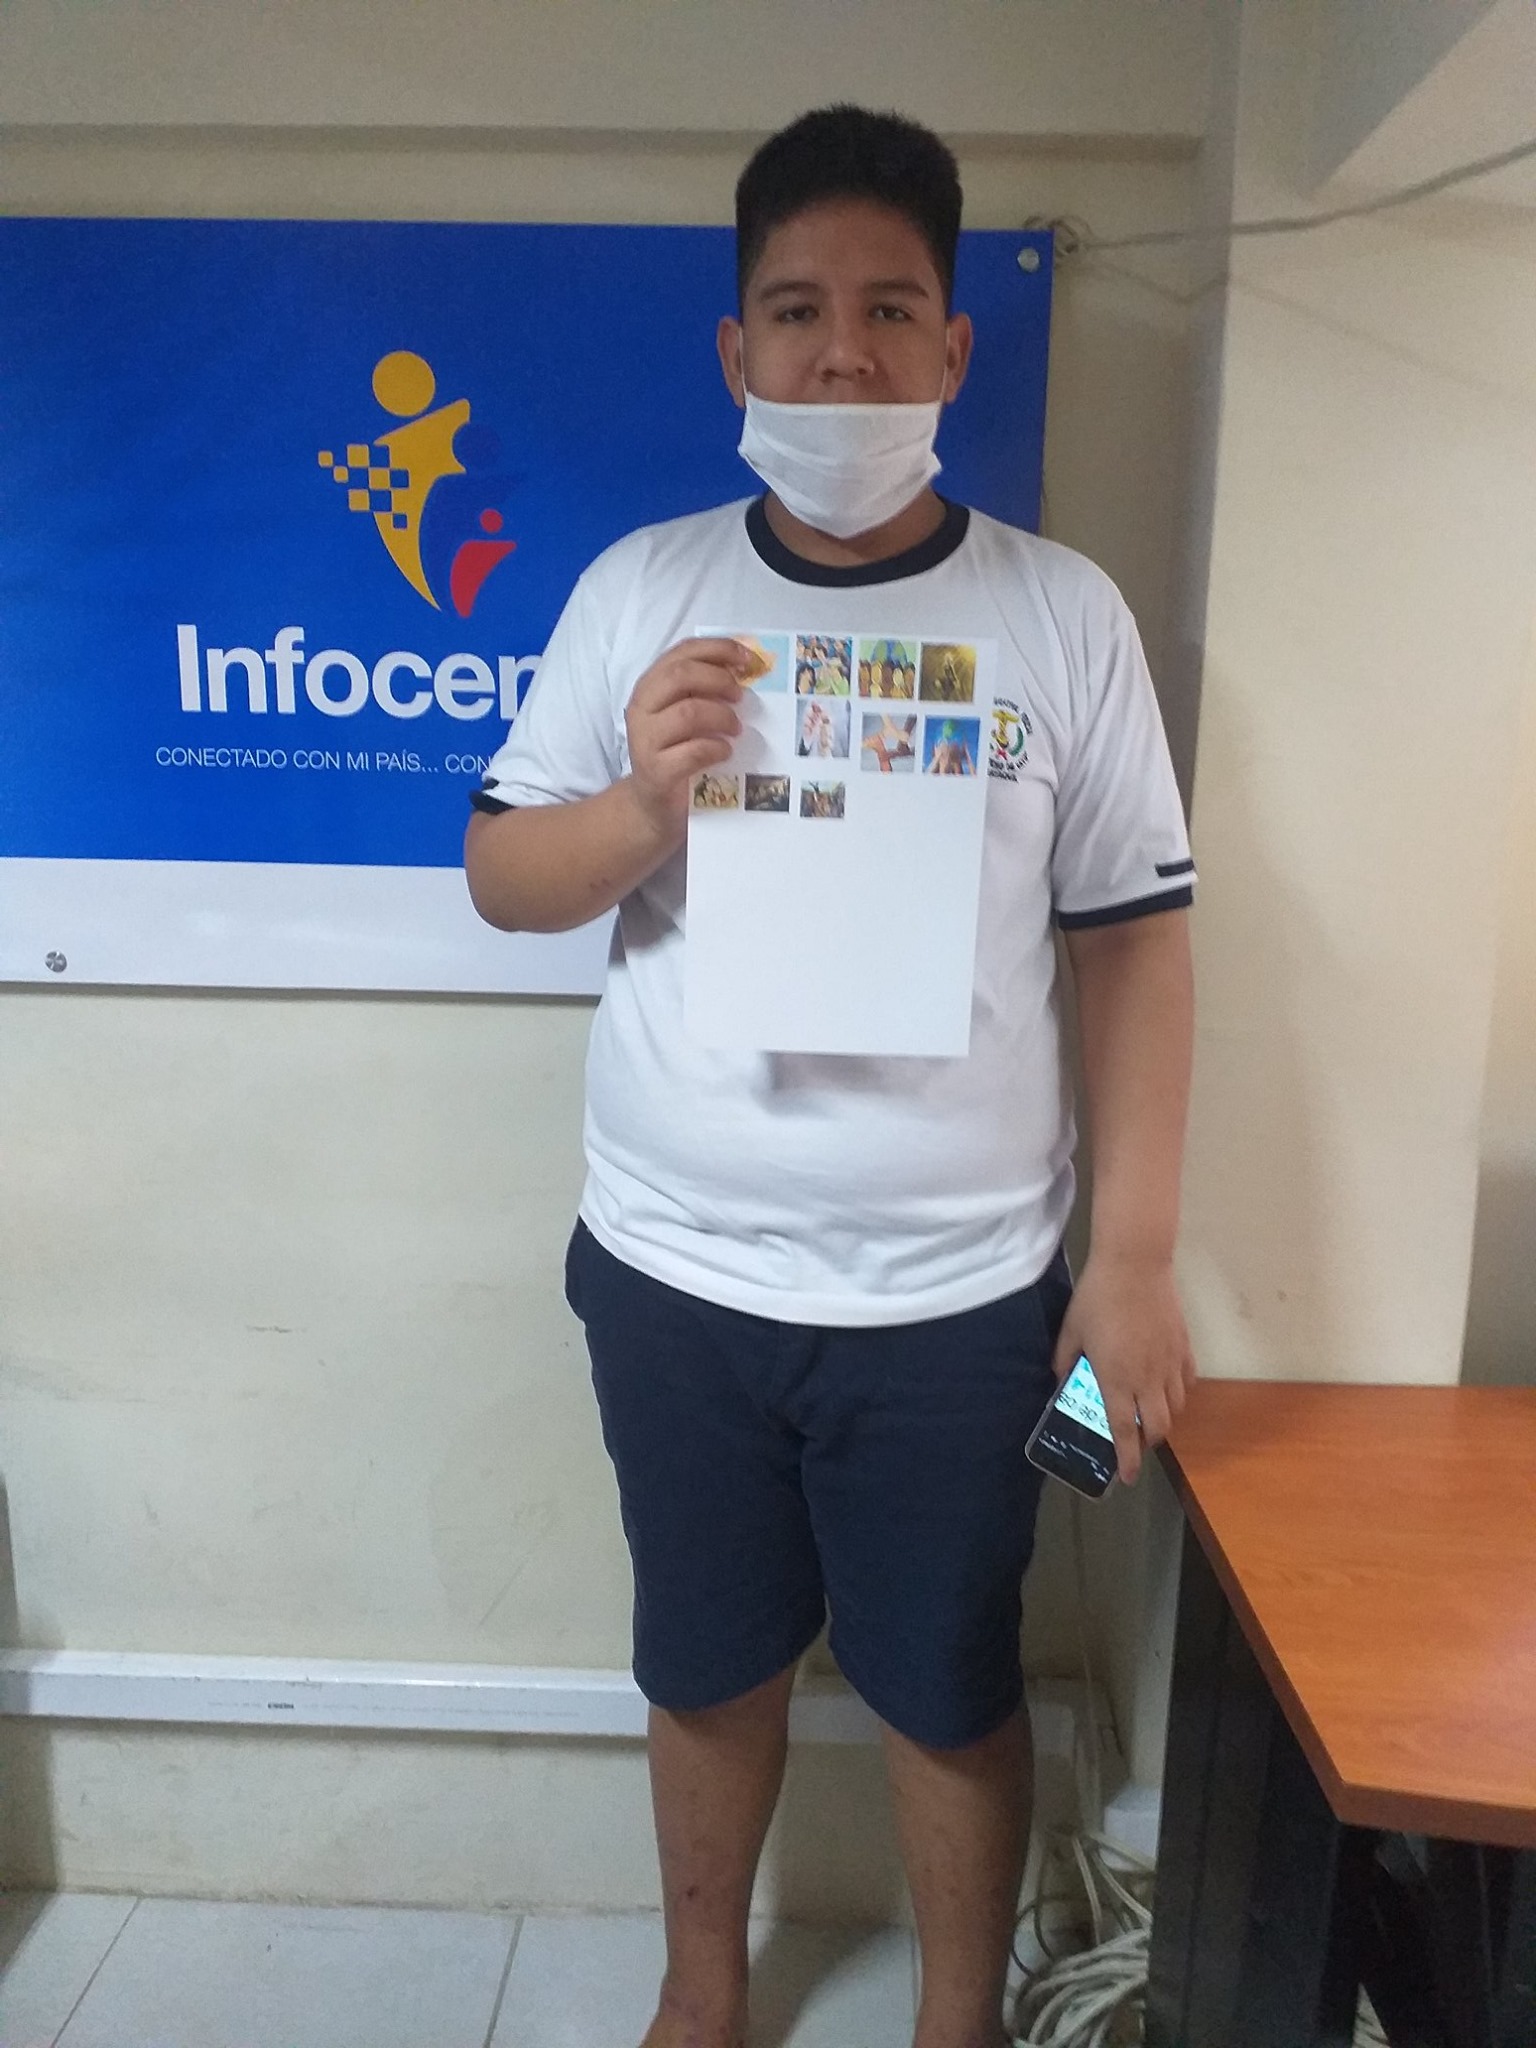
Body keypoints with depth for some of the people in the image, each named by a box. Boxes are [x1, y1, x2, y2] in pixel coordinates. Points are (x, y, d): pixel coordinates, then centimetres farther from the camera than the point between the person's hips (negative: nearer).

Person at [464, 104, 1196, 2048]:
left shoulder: (1063, 613, -3)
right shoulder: (638, 589, 1)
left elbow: (1132, 939, -3)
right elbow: (500, 877, 3)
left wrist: (1136, 1253, -6)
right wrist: (639, 805, -19)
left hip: (957, 1298, -1)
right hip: (673, 1277, 2)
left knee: (951, 1688, 17)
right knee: (709, 1664, 21)